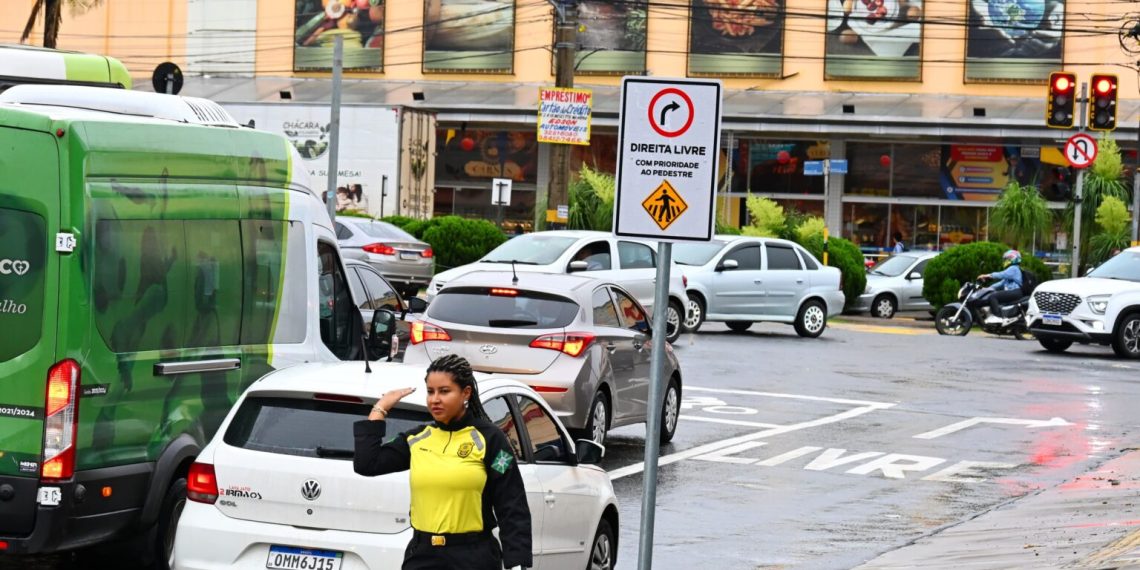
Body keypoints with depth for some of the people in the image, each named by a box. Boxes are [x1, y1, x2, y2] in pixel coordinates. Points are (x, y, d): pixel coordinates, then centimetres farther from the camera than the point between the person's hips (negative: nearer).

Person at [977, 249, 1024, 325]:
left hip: (1015, 292, -11)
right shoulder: (1011, 269, 29)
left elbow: (1002, 275, -21)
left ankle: (997, 317, -36)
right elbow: (1002, 283, 27)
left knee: (992, 297, -25)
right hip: (1012, 293, 11)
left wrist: (988, 275, -26)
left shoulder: (1014, 269, -4)